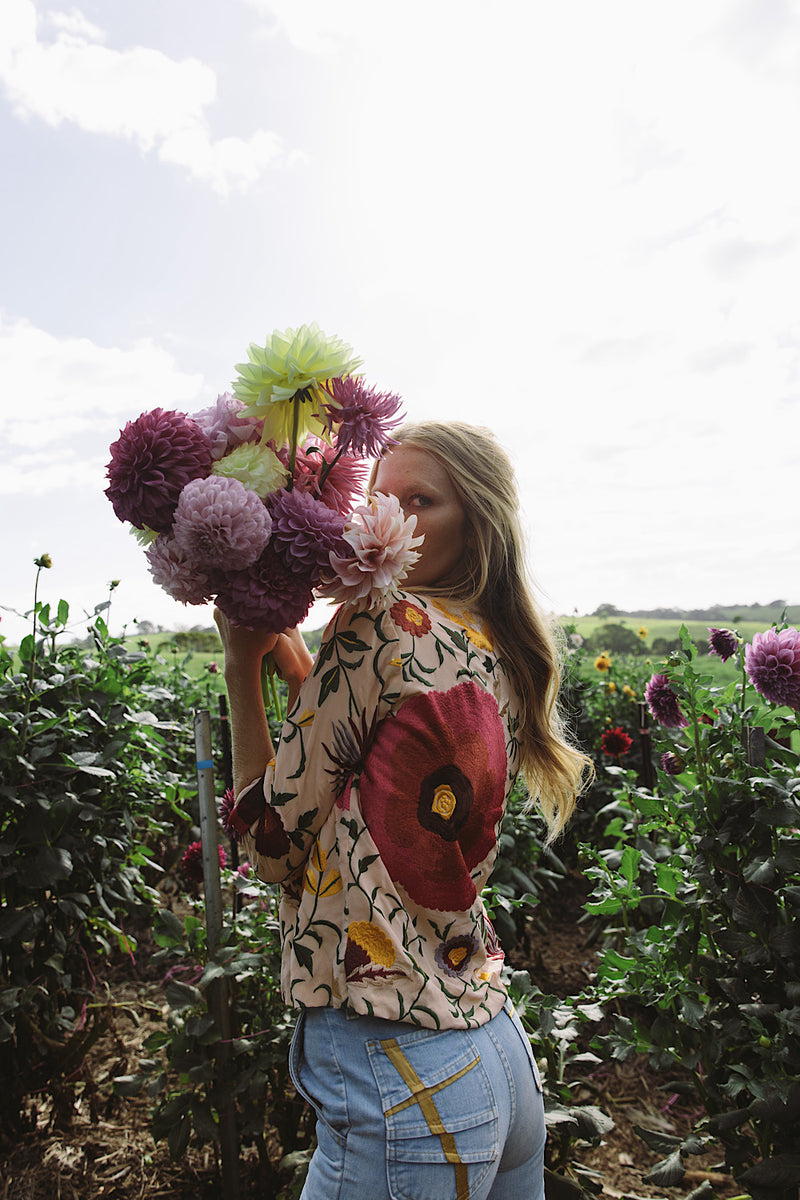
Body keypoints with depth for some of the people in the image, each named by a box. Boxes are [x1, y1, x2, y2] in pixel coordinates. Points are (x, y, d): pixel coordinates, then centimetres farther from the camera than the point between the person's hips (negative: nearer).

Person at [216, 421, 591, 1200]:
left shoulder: (384, 622, -18)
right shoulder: (501, 661, 5)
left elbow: (275, 840, -13)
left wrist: (242, 667, -5)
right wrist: (297, 666, 8)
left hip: (395, 1081, -8)